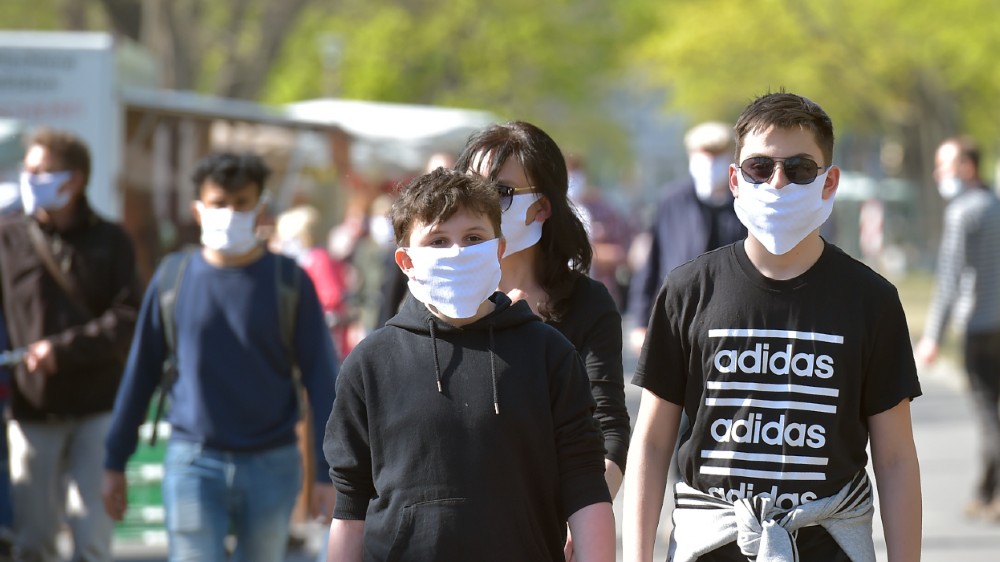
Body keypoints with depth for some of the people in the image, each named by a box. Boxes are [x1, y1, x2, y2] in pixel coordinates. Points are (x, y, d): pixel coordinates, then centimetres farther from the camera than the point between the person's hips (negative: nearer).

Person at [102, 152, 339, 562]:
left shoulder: (290, 281, -1)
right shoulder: (173, 279, 2)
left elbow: (320, 377, 0)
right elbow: (141, 373, 9)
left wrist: (327, 471, -5)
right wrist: (115, 462, 11)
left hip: (271, 466, 0)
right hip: (193, 464, 0)